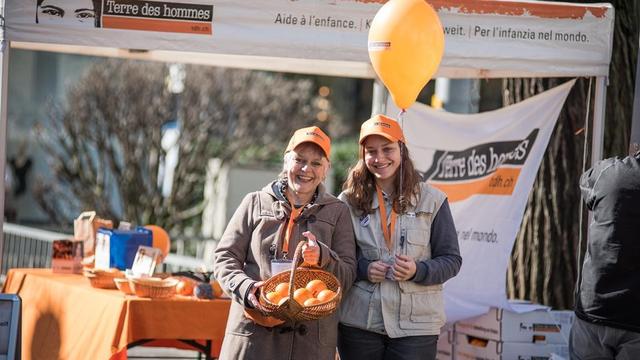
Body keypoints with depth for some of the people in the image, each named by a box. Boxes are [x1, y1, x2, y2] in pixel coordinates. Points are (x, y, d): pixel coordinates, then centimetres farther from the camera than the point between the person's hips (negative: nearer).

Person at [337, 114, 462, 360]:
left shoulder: (432, 201, 3)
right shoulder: (349, 201, 5)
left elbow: (451, 260, 4)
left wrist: (418, 271, -15)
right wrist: (363, 268, -10)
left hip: (416, 325, -1)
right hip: (359, 323, 1)